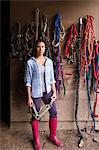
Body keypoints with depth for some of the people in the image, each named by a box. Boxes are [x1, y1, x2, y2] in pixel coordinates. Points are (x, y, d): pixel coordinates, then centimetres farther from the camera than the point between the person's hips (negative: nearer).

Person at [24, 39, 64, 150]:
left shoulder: (49, 61, 3)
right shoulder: (30, 62, -9)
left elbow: (51, 78, 9)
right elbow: (28, 81, -7)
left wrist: (54, 91, 3)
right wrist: (29, 97, -9)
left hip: (47, 91, 4)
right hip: (36, 93, -4)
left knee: (54, 112, 6)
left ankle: (53, 136, 26)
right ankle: (36, 140, 24)